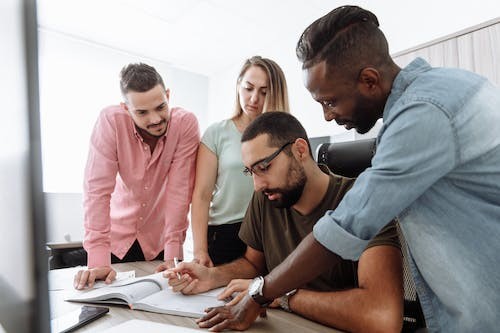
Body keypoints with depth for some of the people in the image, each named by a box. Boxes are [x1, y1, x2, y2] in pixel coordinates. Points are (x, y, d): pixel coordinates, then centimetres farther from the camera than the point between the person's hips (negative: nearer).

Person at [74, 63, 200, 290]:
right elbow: (97, 189, -22)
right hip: (118, 236, 0)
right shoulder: (110, 121, -21)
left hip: (161, 240, 0)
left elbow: (180, 188, -20)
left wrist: (172, 254, -20)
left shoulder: (186, 123, -20)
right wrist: (98, 260, -25)